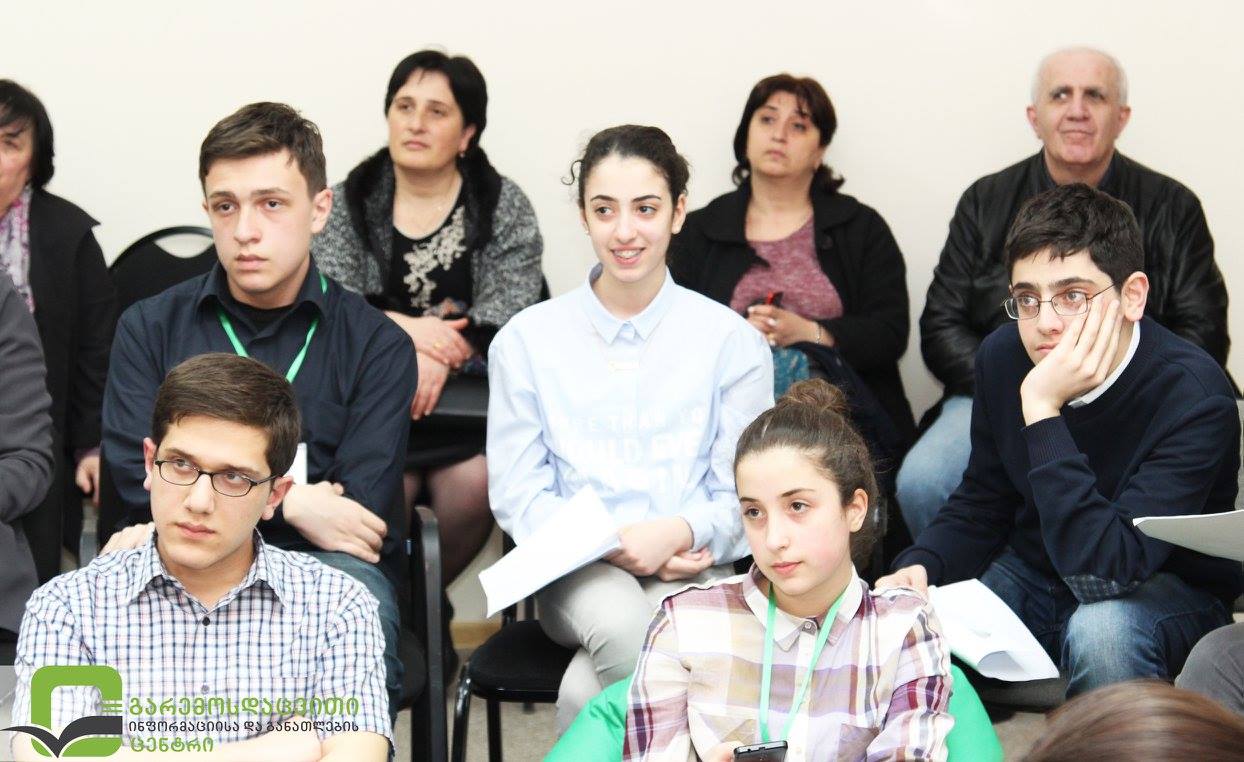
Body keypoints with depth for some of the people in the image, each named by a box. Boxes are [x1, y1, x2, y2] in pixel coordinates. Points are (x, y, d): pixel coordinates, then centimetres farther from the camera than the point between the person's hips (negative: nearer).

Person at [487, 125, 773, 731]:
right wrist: (609, 541, -13)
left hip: (690, 568, -1)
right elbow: (516, 493, 5)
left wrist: (680, 532, -16)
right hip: (577, 572, 1)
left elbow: (744, 494, 6)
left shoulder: (731, 340, 8)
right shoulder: (526, 339, 9)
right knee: (624, 627, -35)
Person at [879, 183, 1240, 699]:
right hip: (1032, 573, 5)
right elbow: (980, 506, 7)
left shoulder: (1194, 396, -26)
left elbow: (1104, 571, -35)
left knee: (1099, 630, -36)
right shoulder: (1003, 357, -7)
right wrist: (919, 568, -15)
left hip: (1167, 587, -5)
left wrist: (1042, 410, -38)